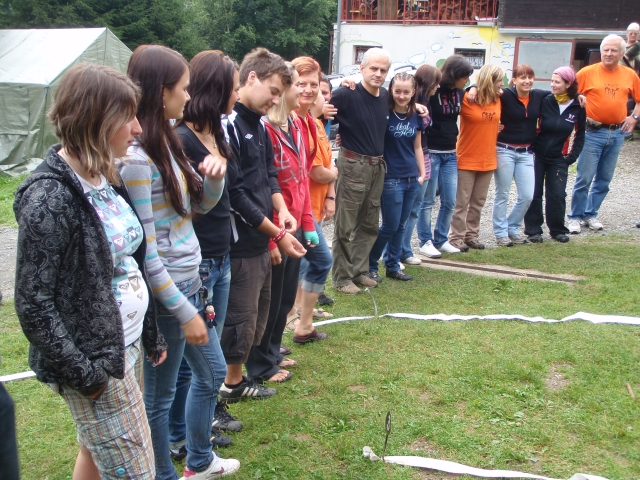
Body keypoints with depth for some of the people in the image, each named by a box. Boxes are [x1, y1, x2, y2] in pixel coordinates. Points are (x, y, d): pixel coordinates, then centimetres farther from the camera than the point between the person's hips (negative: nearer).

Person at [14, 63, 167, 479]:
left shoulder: (107, 178, 4)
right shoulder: (49, 197, -22)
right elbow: (33, 303, -21)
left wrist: (152, 334, 14)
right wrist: (83, 374, -18)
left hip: (126, 345, 8)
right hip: (95, 362, -8)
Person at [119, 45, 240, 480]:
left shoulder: (167, 142, 5)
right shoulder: (136, 158, -22)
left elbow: (201, 205, 15)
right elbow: (145, 251, -23)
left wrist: (216, 176, -7)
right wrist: (184, 311, -18)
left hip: (190, 282, 10)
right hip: (165, 294, -10)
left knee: (212, 372, 25)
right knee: (160, 394, 10)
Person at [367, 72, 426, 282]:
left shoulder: (416, 117, 6)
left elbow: (417, 147, 14)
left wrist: (422, 173, 12)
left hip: (411, 179, 6)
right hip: (391, 179, -5)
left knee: (400, 226, 12)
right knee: (390, 226, -2)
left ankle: (393, 266, 23)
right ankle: (370, 265, 14)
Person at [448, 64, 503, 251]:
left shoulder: (497, 100, 7)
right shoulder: (467, 99, -11)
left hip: (488, 160, 6)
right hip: (467, 160, -6)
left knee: (478, 201, 11)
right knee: (462, 201, -1)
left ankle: (471, 234, 20)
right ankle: (456, 237, 6)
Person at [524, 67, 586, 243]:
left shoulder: (577, 107, -2)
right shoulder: (544, 101, -7)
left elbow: (579, 135, 6)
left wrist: (571, 157, 0)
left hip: (558, 159, 1)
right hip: (537, 155, -1)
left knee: (557, 195, 3)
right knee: (534, 193, 2)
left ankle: (557, 229, 19)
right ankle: (533, 230, 13)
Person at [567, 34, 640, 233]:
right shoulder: (588, 72, -5)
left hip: (617, 133, 4)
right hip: (593, 132, -4)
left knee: (604, 179, 10)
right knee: (585, 178, -4)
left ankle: (590, 214, 23)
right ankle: (575, 217, 7)